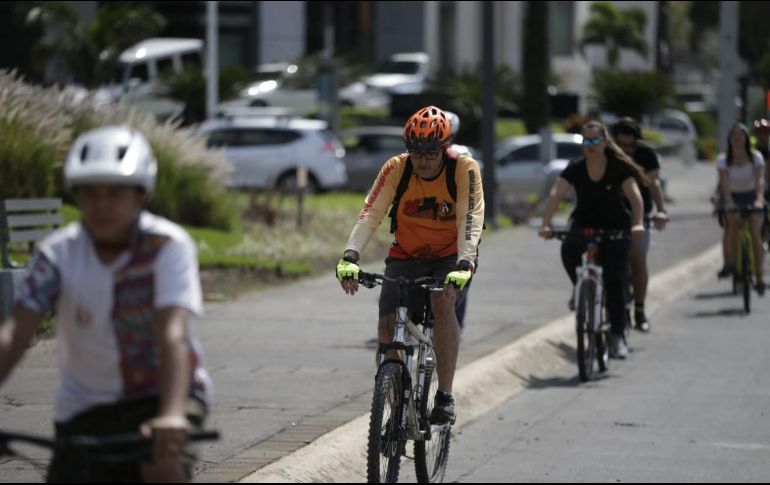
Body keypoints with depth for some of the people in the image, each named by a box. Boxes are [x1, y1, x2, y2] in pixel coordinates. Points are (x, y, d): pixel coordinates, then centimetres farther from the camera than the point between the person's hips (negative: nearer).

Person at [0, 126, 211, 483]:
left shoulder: (168, 246, -17)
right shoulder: (57, 254, -10)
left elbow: (172, 335, -30)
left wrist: (171, 415, -46)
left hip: (160, 391, -3)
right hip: (87, 404, 3)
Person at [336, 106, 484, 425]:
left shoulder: (464, 169, -19)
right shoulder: (396, 169, -15)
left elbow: (470, 221, -28)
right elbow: (369, 215, -23)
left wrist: (463, 265, -44)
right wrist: (350, 256, -39)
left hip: (450, 257, -2)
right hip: (406, 257, 2)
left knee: (442, 302, -33)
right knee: (388, 326, -15)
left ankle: (445, 396, -25)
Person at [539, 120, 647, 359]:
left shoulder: (618, 167, -12)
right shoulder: (575, 169, -7)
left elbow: (634, 195, -23)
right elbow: (556, 194, -18)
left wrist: (637, 223, -41)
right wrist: (546, 224, -34)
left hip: (614, 228, -1)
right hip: (583, 224, 1)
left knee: (614, 280, -12)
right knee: (569, 249, -32)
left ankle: (617, 336, -3)